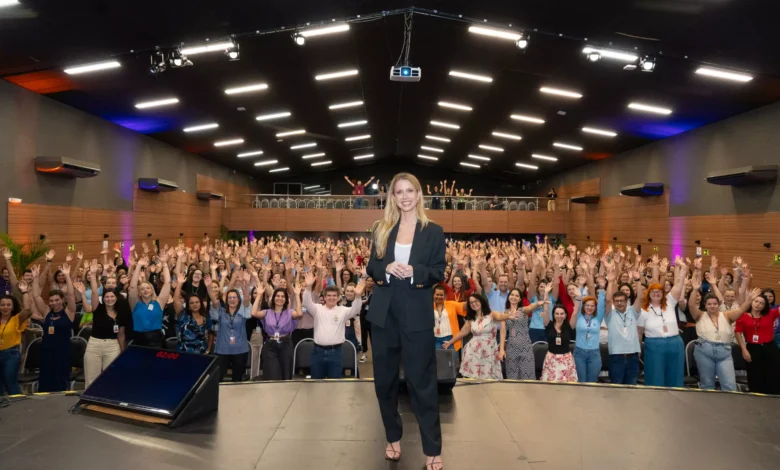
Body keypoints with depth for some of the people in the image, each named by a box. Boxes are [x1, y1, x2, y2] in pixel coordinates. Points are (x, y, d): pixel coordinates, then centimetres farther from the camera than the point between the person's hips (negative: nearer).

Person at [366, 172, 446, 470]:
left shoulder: (433, 231, 1)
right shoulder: (381, 229, 6)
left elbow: (439, 273, -2)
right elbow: (372, 268, 5)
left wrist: (414, 271, -21)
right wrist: (387, 268, -17)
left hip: (417, 316, -3)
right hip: (384, 314, 3)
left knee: (422, 381, 2)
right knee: (385, 379, 12)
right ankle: (393, 437, 31)